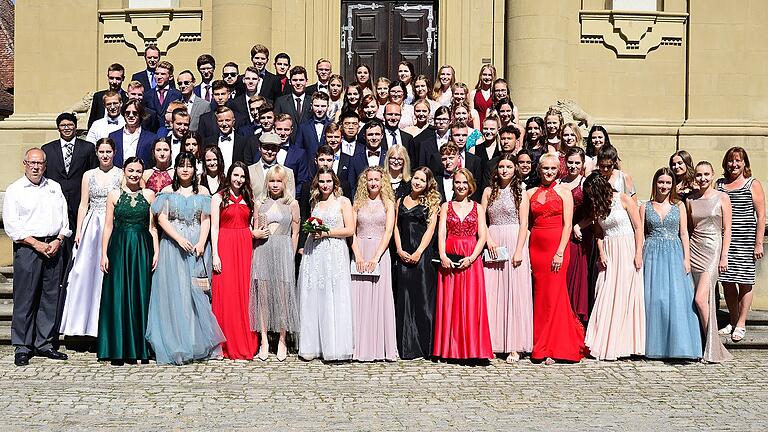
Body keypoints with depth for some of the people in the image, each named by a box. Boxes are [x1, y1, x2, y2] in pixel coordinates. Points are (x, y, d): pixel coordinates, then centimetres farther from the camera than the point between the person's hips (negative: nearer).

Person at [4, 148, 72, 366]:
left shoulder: (55, 188, 15)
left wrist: (58, 241, -4)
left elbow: (64, 218, 12)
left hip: (54, 247, 4)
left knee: (51, 297, 5)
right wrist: (37, 244, -12)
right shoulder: (15, 190, 3)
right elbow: (11, 225, -5)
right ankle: (22, 347, 3)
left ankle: (45, 343, 13)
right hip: (27, 248, -4)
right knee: (25, 298, -4)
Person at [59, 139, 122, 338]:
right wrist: (78, 231, 4)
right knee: (86, 271, -1)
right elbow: (83, 205, 11)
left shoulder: (121, 175, 3)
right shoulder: (88, 175, 11)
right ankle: (85, 320, 7)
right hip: (91, 227, 3)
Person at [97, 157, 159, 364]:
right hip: (119, 248, 0)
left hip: (142, 249, 0)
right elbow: (108, 226, 5)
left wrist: (156, 253, -1)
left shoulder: (149, 195, 7)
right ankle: (119, 350, 6)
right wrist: (104, 254, -1)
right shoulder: (114, 195, 6)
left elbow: (152, 227, 7)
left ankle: (142, 348, 8)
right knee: (118, 296, -1)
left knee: (141, 296, 2)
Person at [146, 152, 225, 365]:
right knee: (174, 291, -4)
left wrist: (201, 243, -10)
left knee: (197, 292, -3)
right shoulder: (167, 191, 9)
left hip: (197, 247, 1)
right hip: (173, 246, -1)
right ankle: (176, 346, -2)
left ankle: (200, 343, 1)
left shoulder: (202, 192, 12)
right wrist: (179, 239, -14)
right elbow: (161, 219, -1)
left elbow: (206, 220, 5)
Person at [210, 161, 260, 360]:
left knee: (245, 293, 2)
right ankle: (228, 345, 3)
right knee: (226, 294, -3)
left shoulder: (248, 198, 14)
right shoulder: (218, 198, 3)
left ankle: (245, 344, 8)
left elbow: (251, 226, 15)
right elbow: (214, 228, -2)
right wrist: (215, 254, -9)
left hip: (245, 247, 3)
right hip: (225, 246, -3)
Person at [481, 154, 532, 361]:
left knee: (514, 292, -3)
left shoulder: (521, 192, 4)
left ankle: (514, 346, 0)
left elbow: (524, 223, -3)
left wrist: (519, 251, -12)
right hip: (492, 243, 3)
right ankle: (492, 343, 6)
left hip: (514, 243, -3)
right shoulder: (489, 191, 12)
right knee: (492, 292, 0)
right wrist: (489, 241, -9)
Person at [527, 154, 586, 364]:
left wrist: (560, 252, -12)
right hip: (536, 246, 3)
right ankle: (542, 347, 12)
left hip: (557, 246, -3)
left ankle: (550, 348, 2)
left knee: (553, 294, -5)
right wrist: (523, 252, 2)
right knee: (540, 295, 4)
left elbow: (567, 225, -3)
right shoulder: (531, 193, 12)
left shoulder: (563, 191, 3)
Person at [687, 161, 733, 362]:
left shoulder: (722, 198, 0)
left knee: (700, 299, -15)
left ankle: (711, 347, -4)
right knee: (706, 300, 4)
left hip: (713, 249, -4)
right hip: (694, 249, 4)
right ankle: (710, 347, 12)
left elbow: (727, 229, -1)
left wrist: (724, 256, -7)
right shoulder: (690, 199, 10)